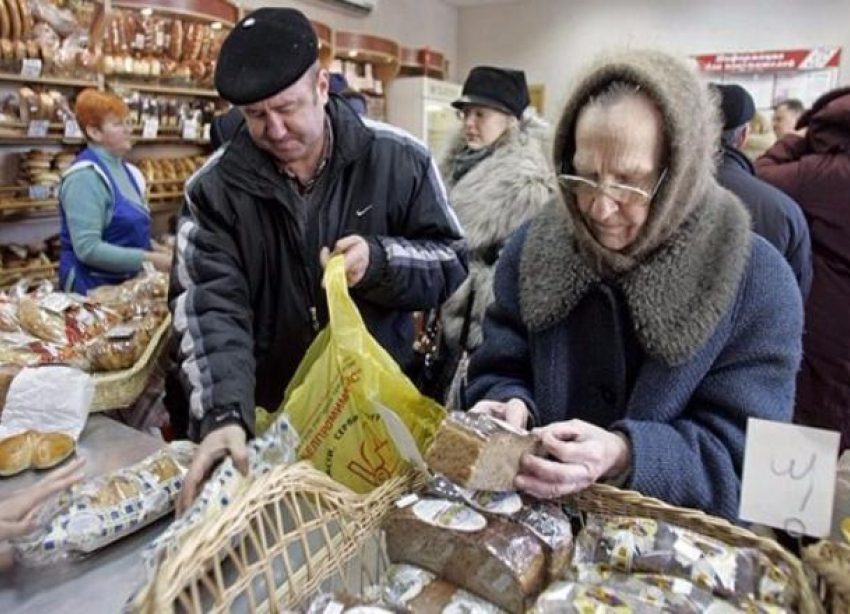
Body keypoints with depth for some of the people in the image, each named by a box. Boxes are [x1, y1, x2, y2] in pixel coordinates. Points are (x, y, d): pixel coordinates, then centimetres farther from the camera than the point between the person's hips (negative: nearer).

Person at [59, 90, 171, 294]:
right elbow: (88, 249, -24)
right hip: (93, 287, -8)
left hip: (126, 282, 8)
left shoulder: (124, 168, 8)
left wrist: (155, 248, 1)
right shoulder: (85, 176, -18)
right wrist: (149, 259, -24)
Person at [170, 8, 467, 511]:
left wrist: (380, 260, -24)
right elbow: (208, 308, -16)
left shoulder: (399, 159, -9)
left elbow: (452, 263, -4)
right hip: (270, 418, 1)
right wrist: (224, 416, -31)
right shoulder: (215, 187, -9)